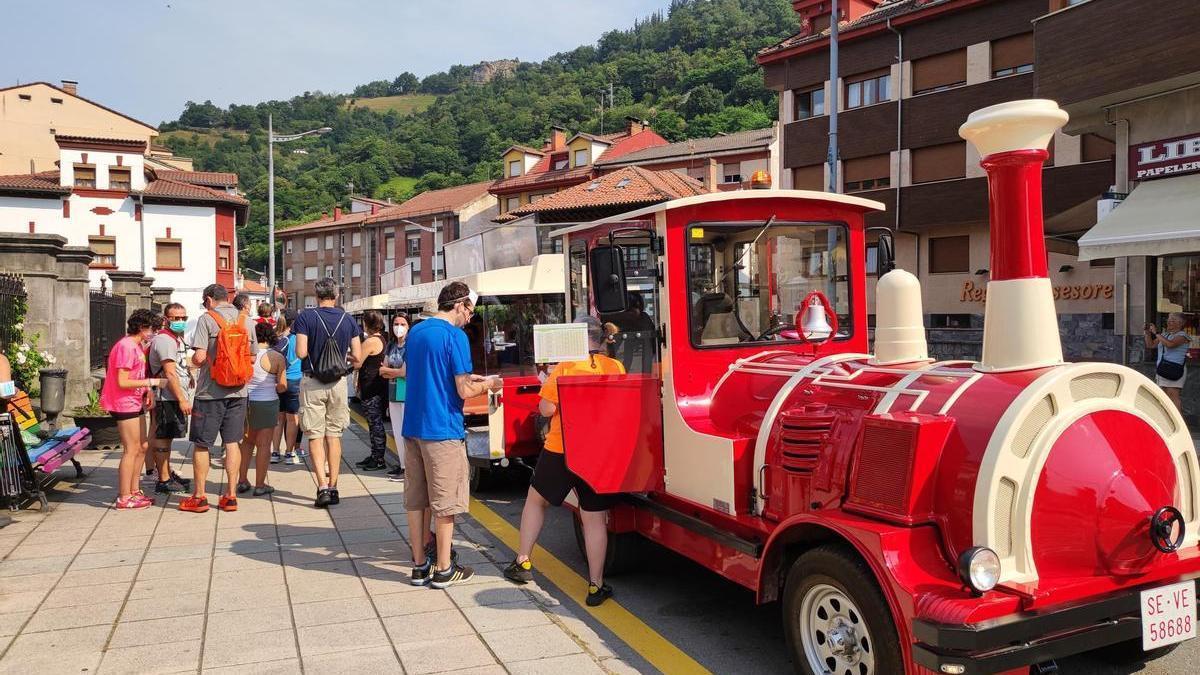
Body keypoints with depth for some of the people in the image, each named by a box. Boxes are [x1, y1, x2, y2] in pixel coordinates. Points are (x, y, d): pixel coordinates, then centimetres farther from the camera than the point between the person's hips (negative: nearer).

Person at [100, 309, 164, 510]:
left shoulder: (138, 346, 14)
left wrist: (148, 390, 5)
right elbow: (122, 382, -22)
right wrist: (152, 382, -18)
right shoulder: (126, 346, -17)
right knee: (131, 450, -6)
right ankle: (124, 499, 1)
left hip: (135, 404, 10)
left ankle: (134, 492, 24)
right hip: (125, 405, -10)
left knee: (142, 447, 15)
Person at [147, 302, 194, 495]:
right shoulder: (164, 340, -16)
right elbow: (170, 373, -22)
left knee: (166, 437, 18)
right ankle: (163, 481, 1)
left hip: (174, 398, 10)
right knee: (162, 438, -4)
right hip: (167, 398, -10)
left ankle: (168, 473, 27)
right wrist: (182, 399, -22)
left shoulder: (176, 339, 17)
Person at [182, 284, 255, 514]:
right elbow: (252, 357, 11)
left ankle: (199, 497, 13)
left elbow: (199, 357, -15)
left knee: (201, 444, 7)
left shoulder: (207, 319, -8)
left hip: (210, 391, -4)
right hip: (237, 391, 4)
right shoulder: (246, 320, 6)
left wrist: (194, 361, 6)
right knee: (232, 442, 8)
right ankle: (230, 496, 10)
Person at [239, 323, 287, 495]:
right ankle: (260, 485, 8)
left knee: (247, 442, 19)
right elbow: (282, 386, -8)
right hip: (266, 403, -4)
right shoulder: (277, 357, -11)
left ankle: (242, 481, 20)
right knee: (263, 444, 3)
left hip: (244, 401, 4)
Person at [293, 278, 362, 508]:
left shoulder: (306, 318, -7)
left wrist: (314, 352, 6)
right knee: (334, 435, 12)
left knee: (315, 436, 3)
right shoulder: (348, 320, 0)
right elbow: (357, 357, -2)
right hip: (338, 383, 2)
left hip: (312, 383, -2)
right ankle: (333, 487, 14)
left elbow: (301, 353, -15)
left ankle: (323, 486, -8)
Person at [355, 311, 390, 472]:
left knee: (375, 423, -4)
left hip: (371, 389, -10)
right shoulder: (382, 339, 14)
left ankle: (379, 460, 0)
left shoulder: (370, 341, -16)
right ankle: (375, 456, 22)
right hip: (379, 387, 10)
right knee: (375, 423, 15)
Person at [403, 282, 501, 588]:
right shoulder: (455, 336, -13)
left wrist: (467, 377, 21)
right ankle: (443, 570, 10)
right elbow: (464, 391, -16)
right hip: (442, 430, -7)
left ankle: (419, 566, 19)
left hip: (413, 427, 8)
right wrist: (488, 384, 3)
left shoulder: (415, 332, 12)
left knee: (415, 500, 11)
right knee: (444, 503, 3)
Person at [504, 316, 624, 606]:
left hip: (560, 449, -1)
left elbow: (547, 409, -9)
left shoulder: (564, 367, -9)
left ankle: (522, 562, 26)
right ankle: (595, 586, 7)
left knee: (536, 500, 20)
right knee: (595, 518, 5)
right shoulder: (616, 368, -2)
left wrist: (546, 385, 8)